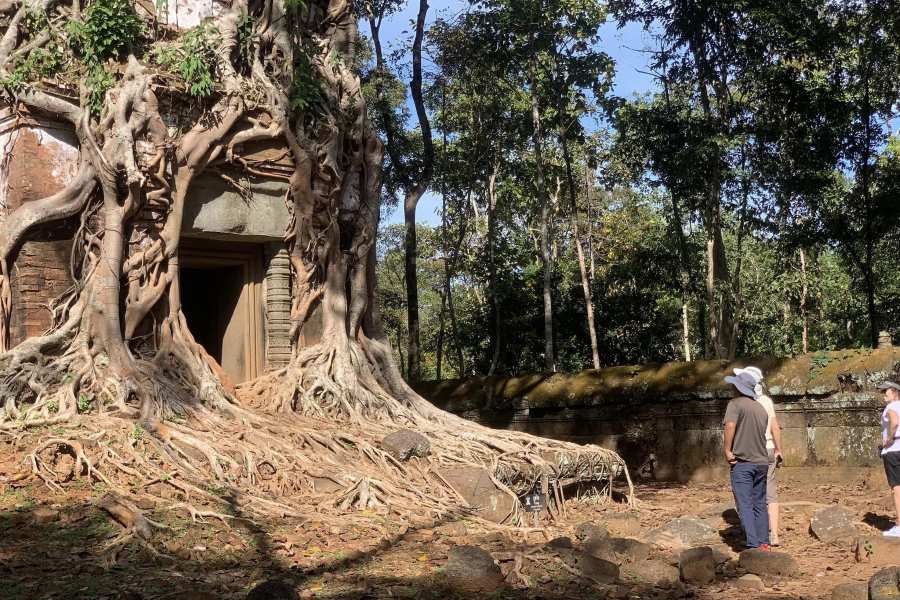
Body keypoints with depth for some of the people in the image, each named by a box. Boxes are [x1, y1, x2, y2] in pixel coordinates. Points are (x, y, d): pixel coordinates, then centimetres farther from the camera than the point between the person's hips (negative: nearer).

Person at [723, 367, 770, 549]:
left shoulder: (736, 403, -9)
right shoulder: (761, 408, 12)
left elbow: (730, 425, -24)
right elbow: (763, 433, 16)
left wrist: (727, 451, -17)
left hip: (742, 461, -6)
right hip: (761, 461, 6)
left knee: (745, 505, -4)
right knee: (760, 504, 15)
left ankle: (753, 546, -10)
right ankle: (764, 543, 15)